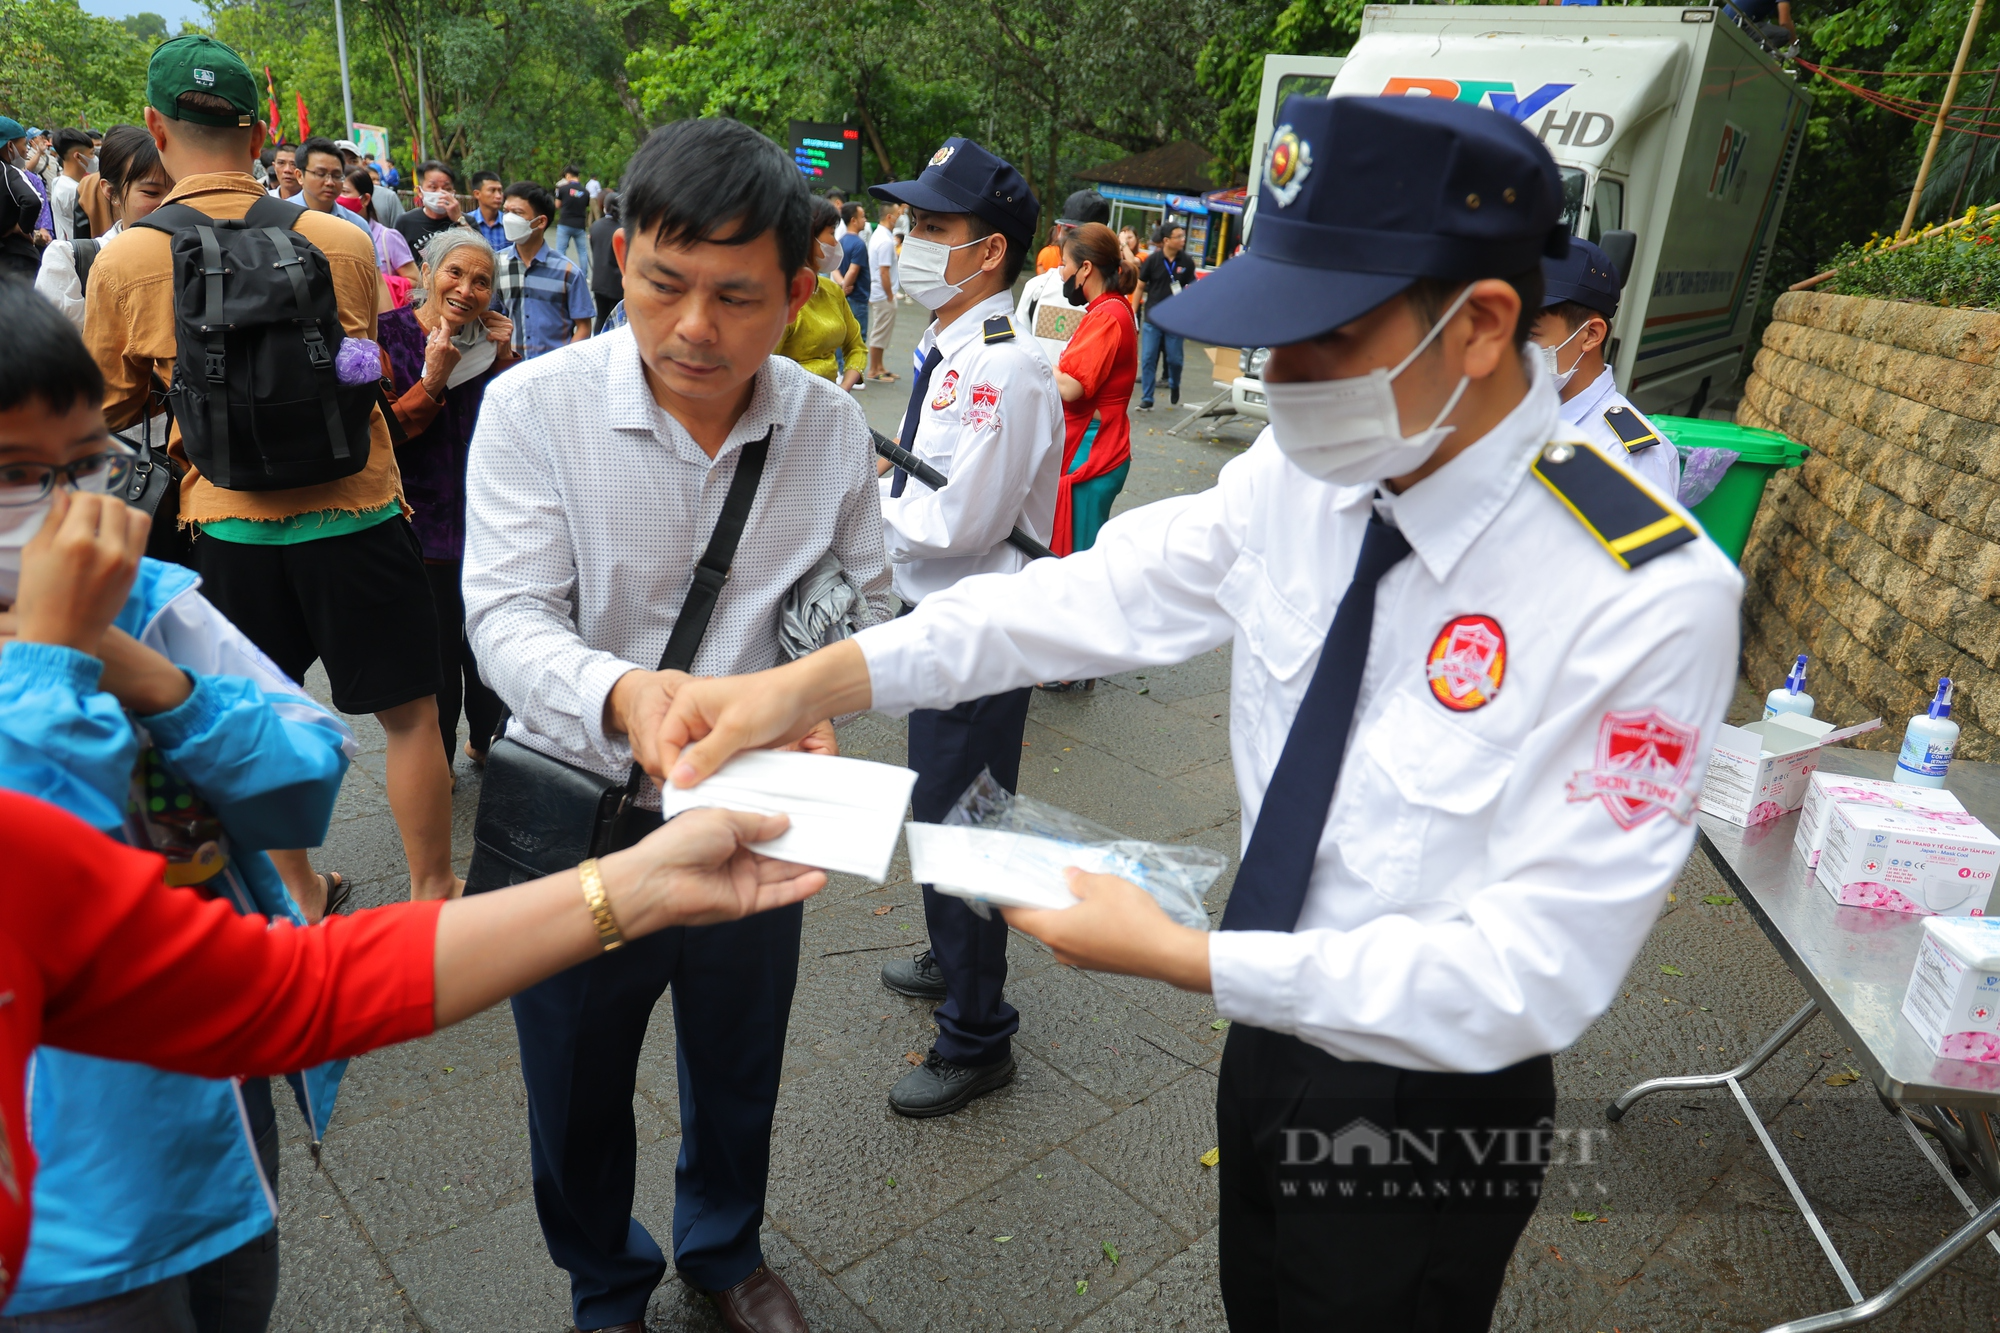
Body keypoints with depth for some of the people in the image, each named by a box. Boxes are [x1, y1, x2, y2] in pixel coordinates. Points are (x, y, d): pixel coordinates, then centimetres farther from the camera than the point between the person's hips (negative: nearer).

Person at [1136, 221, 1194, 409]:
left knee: (1175, 359, 5)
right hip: (1153, 317, -1)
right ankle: (1147, 399, 7)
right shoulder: (1152, 260, -5)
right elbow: (1140, 286, 2)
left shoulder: (1186, 262, -2)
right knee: (1148, 359, -1)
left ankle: (1174, 386, 35)